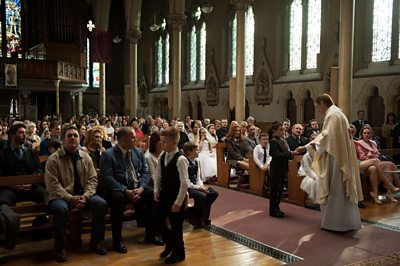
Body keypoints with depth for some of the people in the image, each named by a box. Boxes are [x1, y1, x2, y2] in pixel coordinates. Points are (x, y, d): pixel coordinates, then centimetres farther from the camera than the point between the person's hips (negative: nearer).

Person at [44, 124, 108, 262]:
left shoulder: (86, 157, 6)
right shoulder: (54, 159, -6)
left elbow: (92, 179, 4)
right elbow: (52, 184, -13)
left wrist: (85, 196, -15)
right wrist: (70, 198, -22)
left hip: (83, 195, 4)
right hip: (61, 196, -4)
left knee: (101, 204, -19)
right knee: (60, 209, -36)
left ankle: (96, 242, -2)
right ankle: (61, 248, -16)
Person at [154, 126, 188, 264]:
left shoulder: (180, 159, -22)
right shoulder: (162, 156, 1)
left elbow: (184, 183, -22)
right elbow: (158, 175, 13)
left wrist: (178, 202, -21)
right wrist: (156, 190, 1)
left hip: (176, 198, -7)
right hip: (164, 195, 7)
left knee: (176, 226, 5)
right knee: (157, 219, 15)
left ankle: (178, 253, 28)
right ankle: (170, 244, 39)